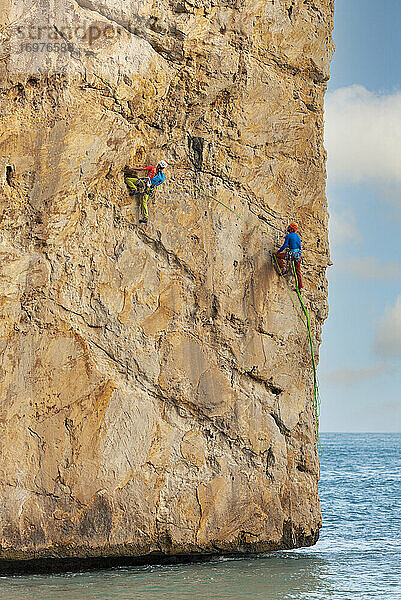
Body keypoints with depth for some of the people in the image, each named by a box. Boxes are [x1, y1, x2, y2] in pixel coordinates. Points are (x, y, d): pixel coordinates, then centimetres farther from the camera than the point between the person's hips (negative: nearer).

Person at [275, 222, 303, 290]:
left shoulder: (288, 236, -7)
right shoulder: (297, 236, 14)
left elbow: (285, 245, -13)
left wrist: (279, 251, 0)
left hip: (292, 254, -7)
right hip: (298, 255, 7)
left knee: (277, 256, 9)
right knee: (298, 271, 13)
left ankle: (283, 268, -2)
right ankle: (300, 286, 12)